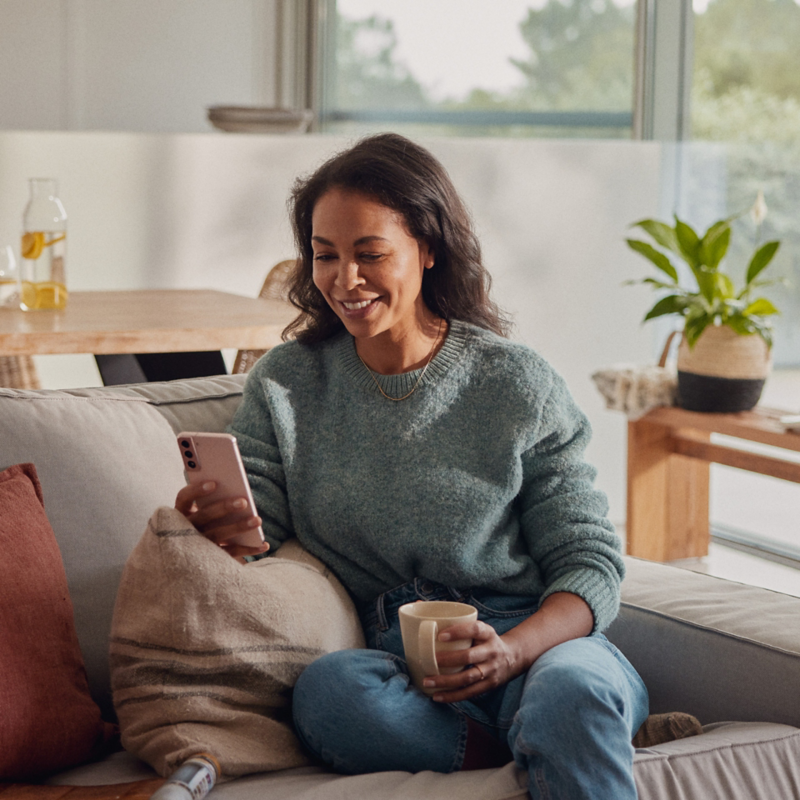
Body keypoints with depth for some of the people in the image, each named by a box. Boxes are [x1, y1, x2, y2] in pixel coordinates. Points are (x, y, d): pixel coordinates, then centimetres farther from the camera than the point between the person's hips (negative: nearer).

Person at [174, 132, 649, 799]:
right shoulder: (285, 386, 11)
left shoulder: (520, 385, 4)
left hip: (535, 642, -3)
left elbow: (589, 561, 2)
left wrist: (511, 651, -19)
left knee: (570, 689, -39)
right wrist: (218, 526, -22)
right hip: (391, 662, 4)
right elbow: (255, 536, 4)